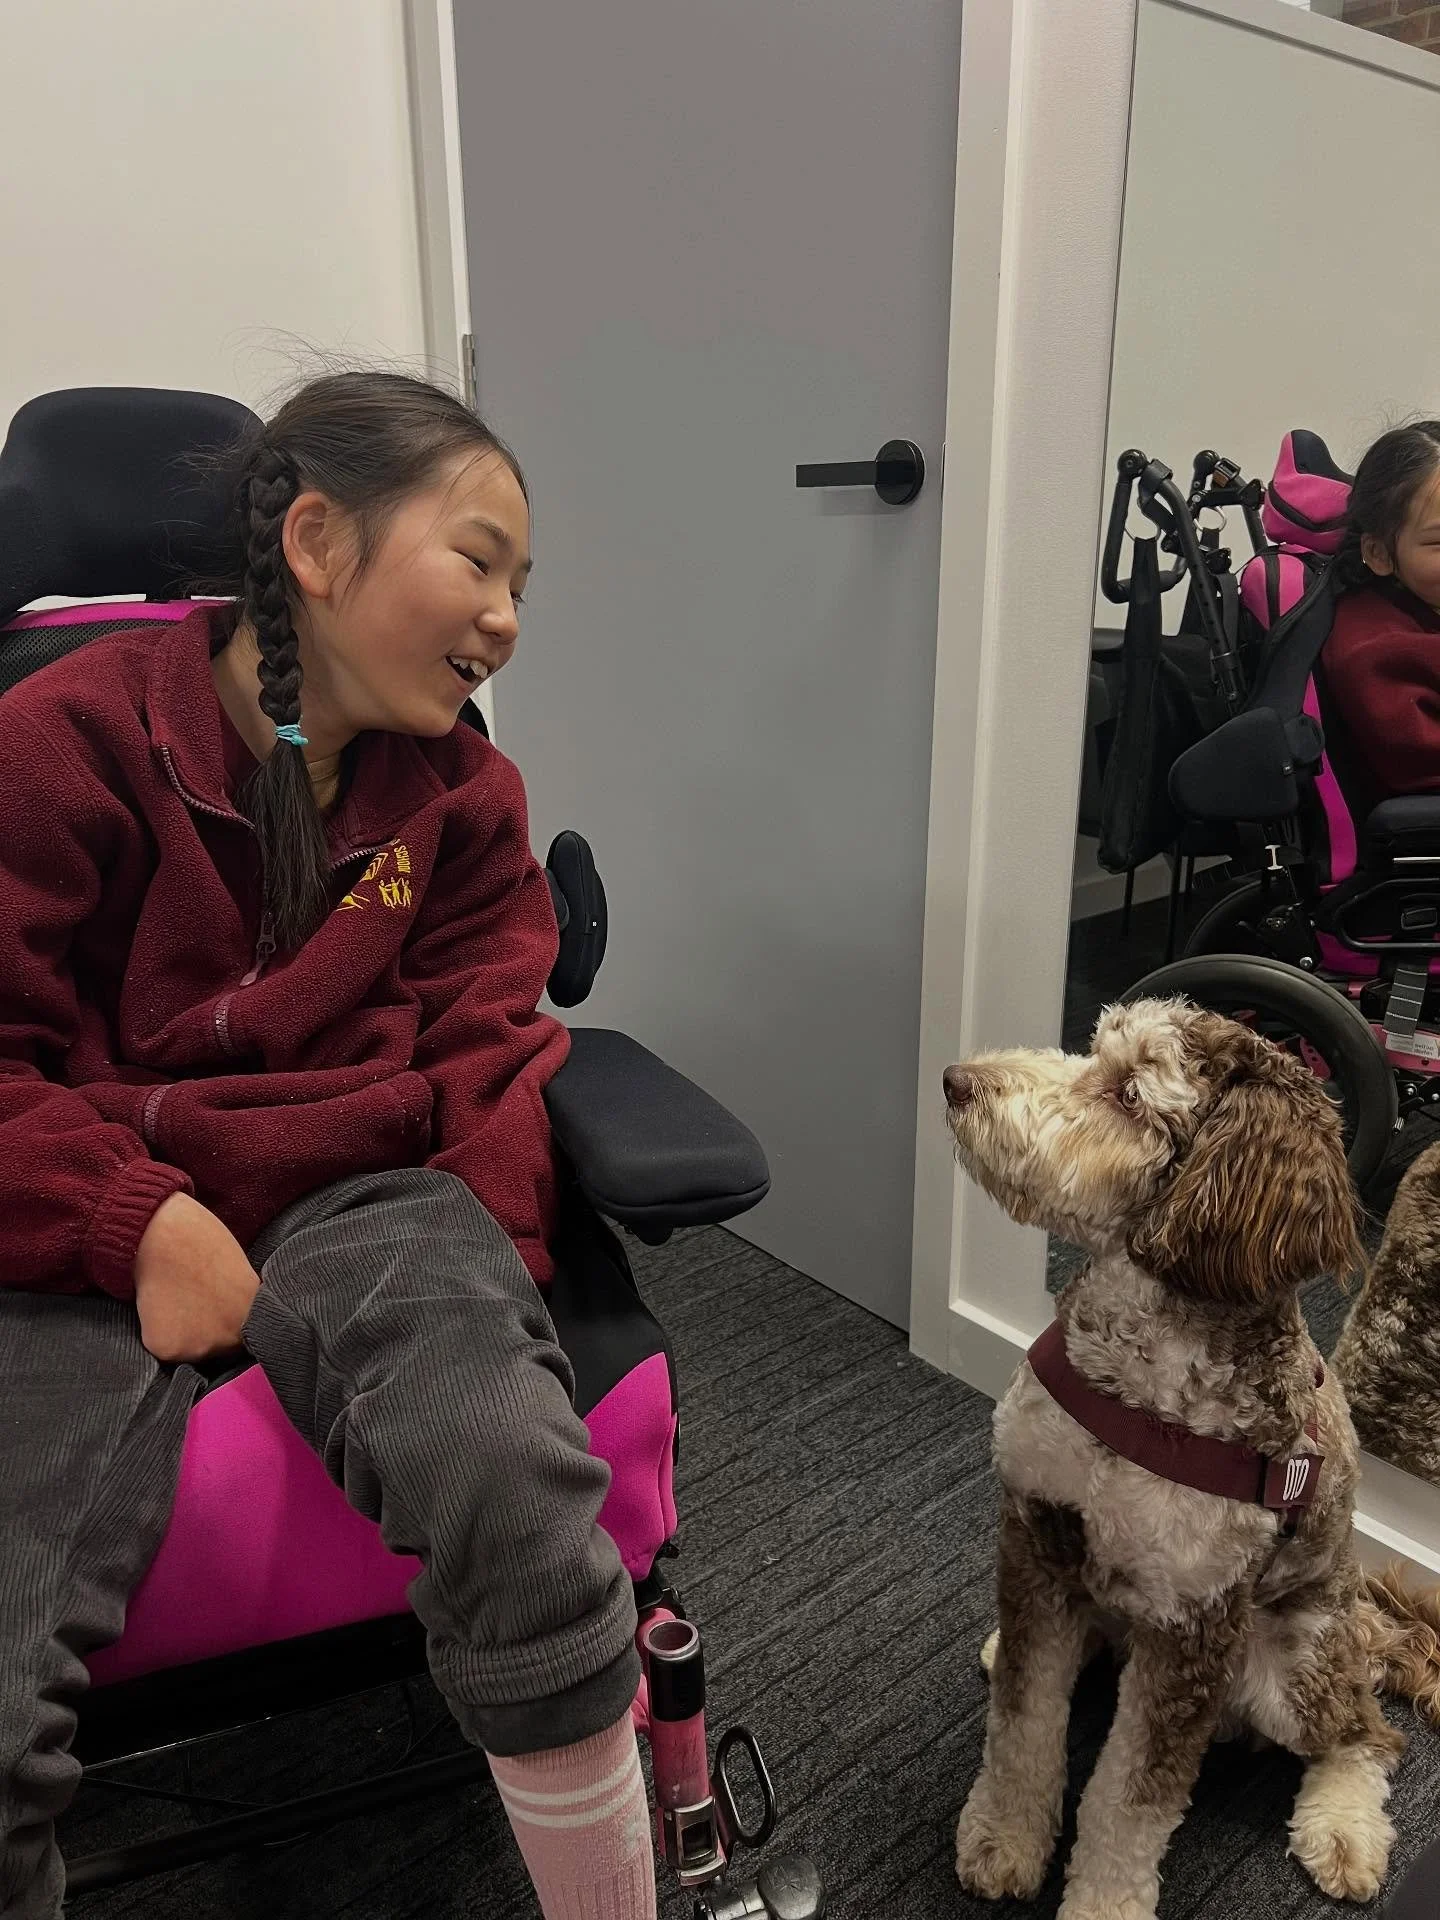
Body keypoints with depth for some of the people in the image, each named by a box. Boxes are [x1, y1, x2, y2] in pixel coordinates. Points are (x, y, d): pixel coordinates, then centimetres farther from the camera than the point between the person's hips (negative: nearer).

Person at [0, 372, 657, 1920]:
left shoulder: (463, 792, 12)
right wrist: (137, 1220, -15)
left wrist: (486, 1272, -7)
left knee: (518, 1490, -30)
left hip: (360, 1193, 2)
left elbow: (484, 1046, 10)